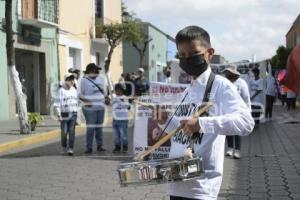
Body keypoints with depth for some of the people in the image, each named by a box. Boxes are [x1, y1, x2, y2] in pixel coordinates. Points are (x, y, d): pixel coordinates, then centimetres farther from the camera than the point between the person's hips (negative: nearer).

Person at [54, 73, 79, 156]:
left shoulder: (74, 90, 10)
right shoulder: (61, 90, -6)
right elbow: (57, 104, -9)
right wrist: (59, 115, -14)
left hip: (73, 114, 3)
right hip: (64, 114, -3)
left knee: (72, 131, -5)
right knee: (64, 132, 4)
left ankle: (71, 148, -4)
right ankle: (64, 148, 22)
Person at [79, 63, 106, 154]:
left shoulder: (100, 80, 14)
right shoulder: (84, 80, -5)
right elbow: (80, 95, -8)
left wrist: (105, 98, 8)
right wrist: (86, 101, -22)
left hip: (100, 107, 6)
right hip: (90, 108, -6)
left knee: (99, 127, 10)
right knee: (90, 128, -6)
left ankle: (100, 145, 18)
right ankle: (89, 147, 0)